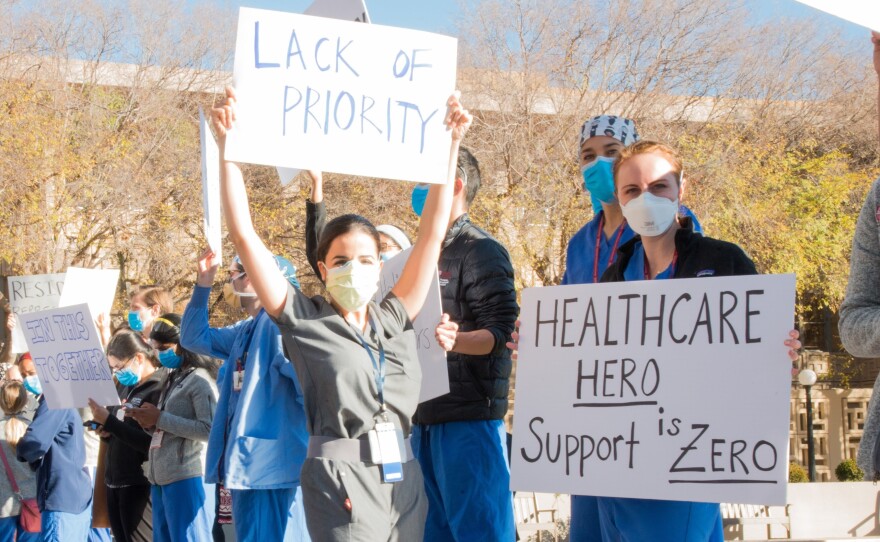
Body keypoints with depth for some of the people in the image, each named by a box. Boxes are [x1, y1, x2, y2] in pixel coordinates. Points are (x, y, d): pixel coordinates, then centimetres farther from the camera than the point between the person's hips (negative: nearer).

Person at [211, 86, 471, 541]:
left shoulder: (395, 320, 13)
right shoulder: (304, 320, 3)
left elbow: (432, 234, 14)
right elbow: (244, 235, -1)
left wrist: (450, 144, 13)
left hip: (404, 481, 5)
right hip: (341, 480, -5)